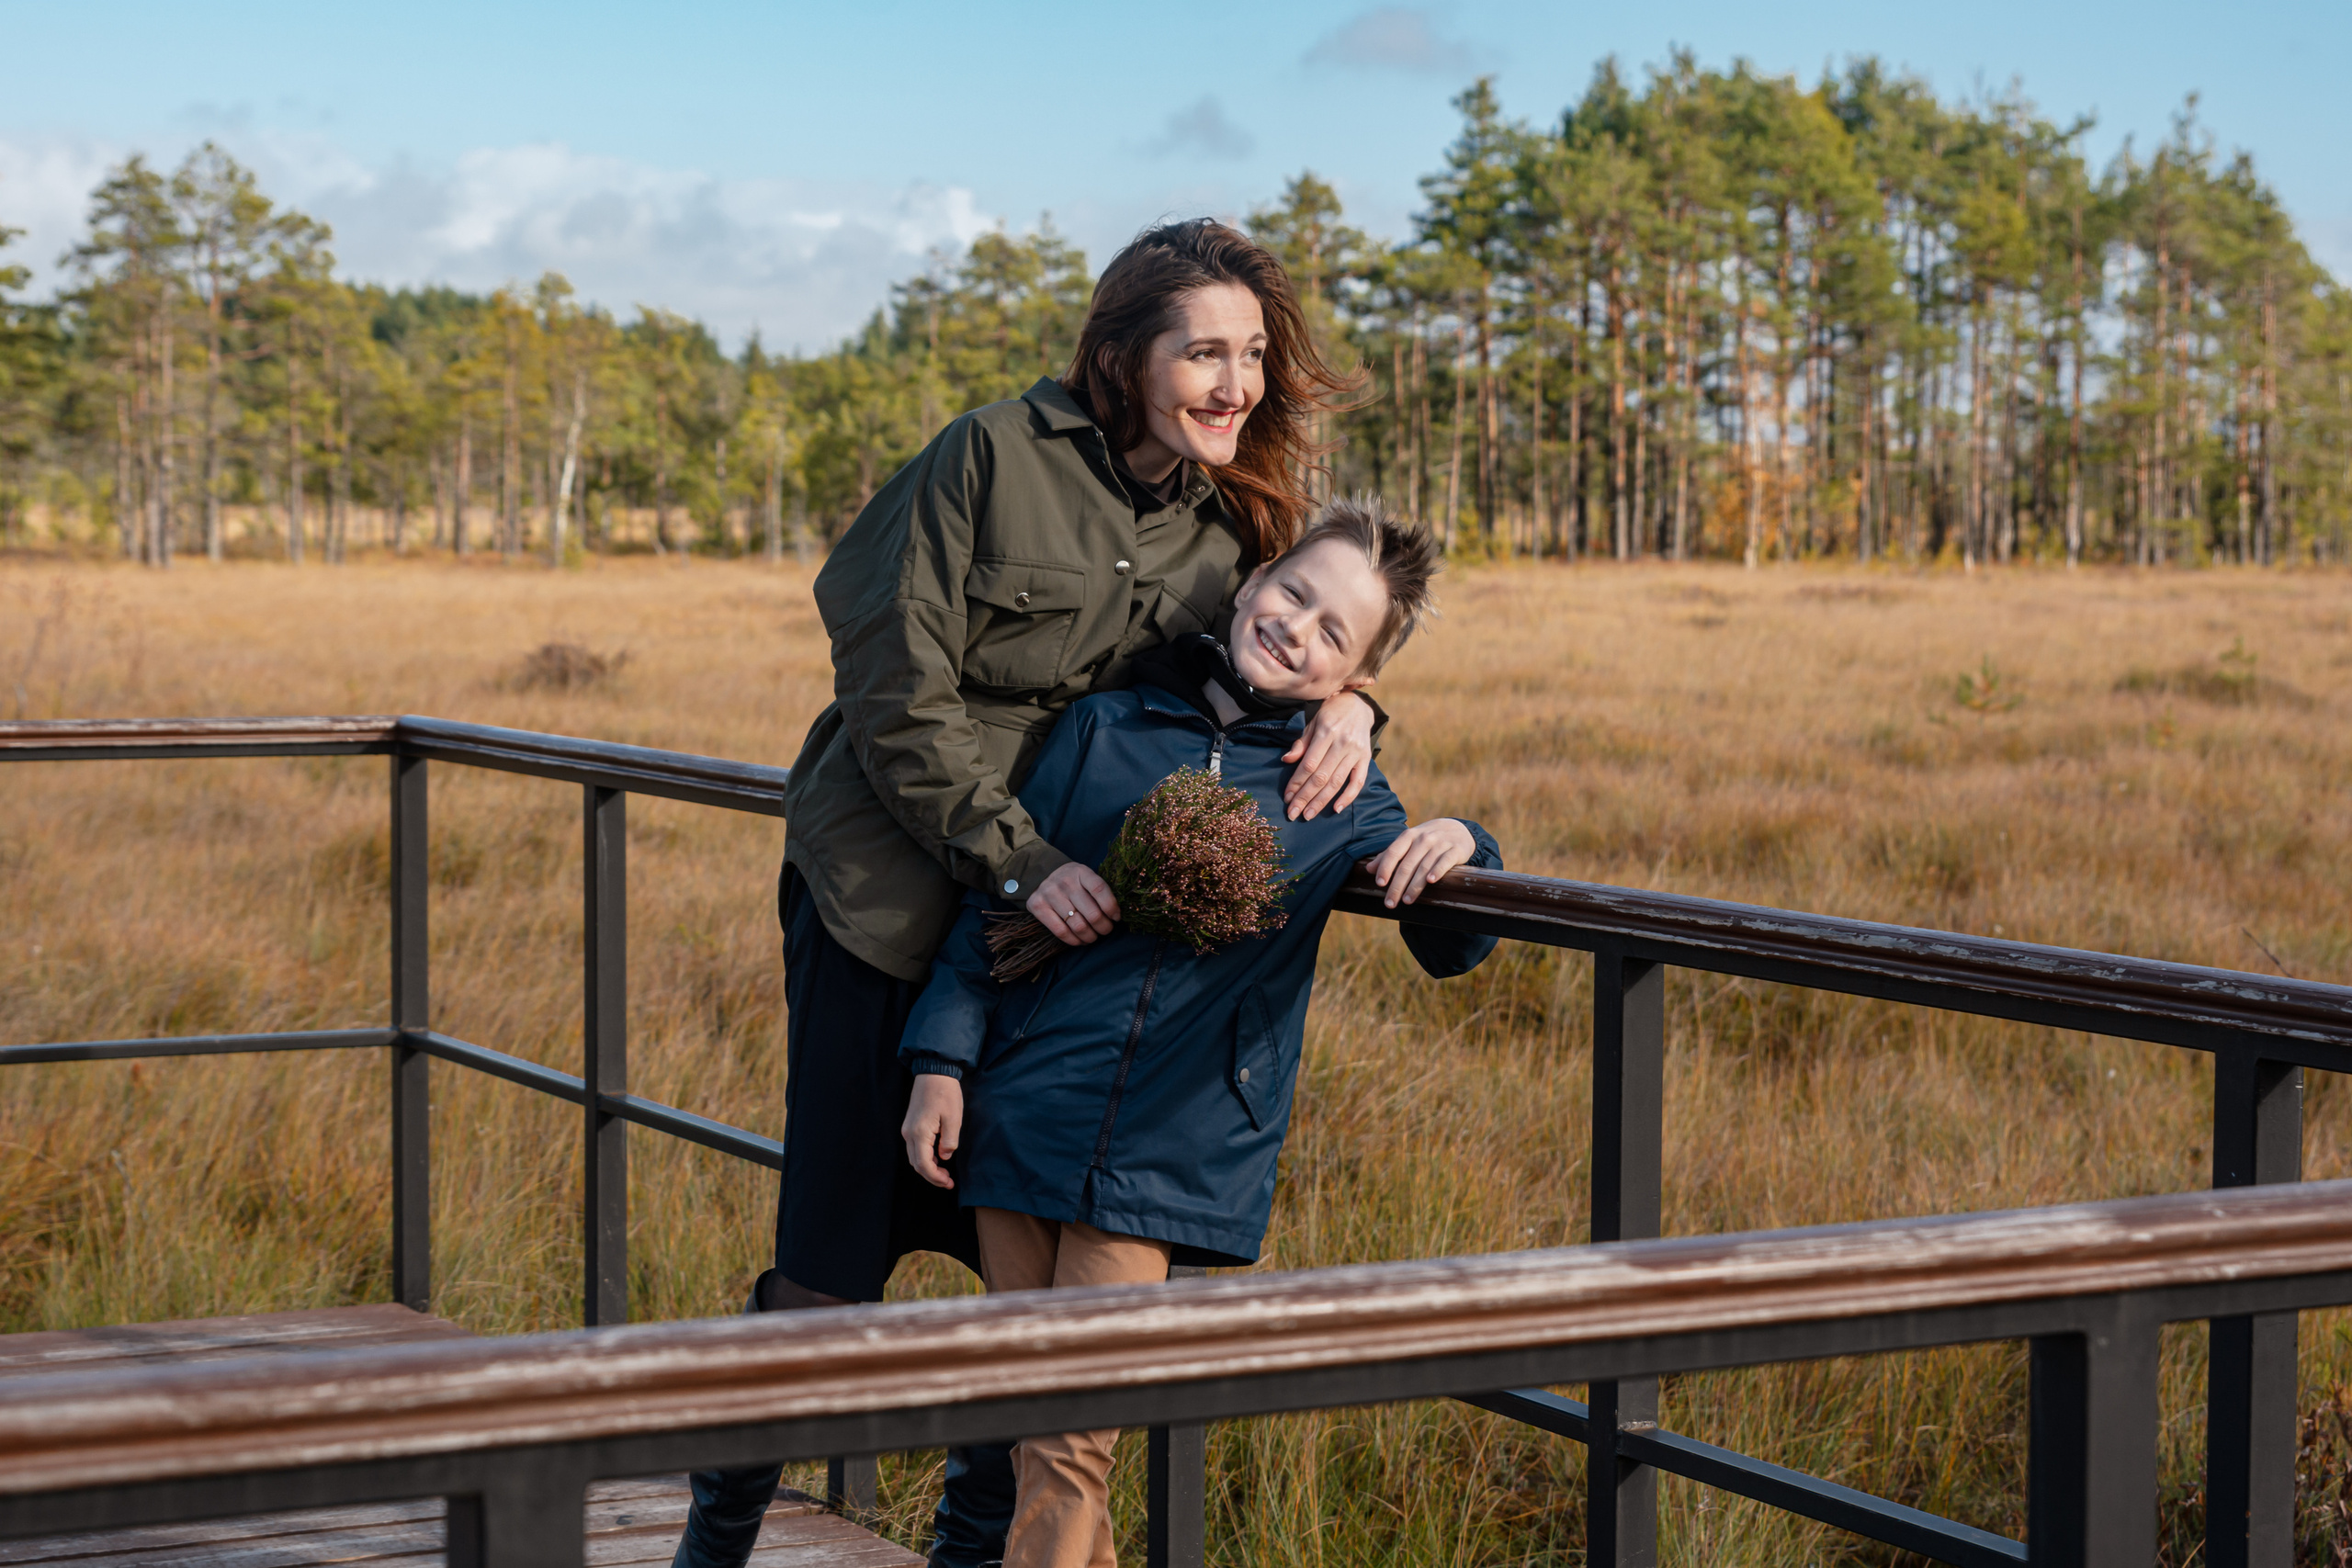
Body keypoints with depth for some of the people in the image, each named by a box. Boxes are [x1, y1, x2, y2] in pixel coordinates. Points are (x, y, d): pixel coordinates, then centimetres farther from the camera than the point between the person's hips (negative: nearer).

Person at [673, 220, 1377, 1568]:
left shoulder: (1234, 519, 2)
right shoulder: (998, 457, -13)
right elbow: (900, 701, -14)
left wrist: (1347, 700, -9)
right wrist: (1018, 860, -22)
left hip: (1074, 913, 5)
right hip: (891, 901, -5)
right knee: (834, 1254, 0)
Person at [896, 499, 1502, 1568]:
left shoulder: (1339, 801, 2)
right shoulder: (1105, 727, 4)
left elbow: (1448, 952, 6)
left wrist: (1457, 845, -15)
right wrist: (941, 1059, 2)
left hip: (1167, 1160, -2)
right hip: (1023, 1112, 2)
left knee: (1073, 1449, -5)